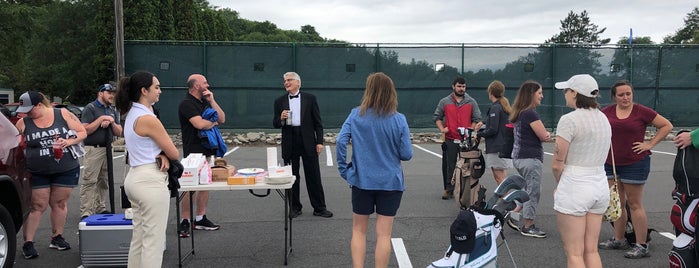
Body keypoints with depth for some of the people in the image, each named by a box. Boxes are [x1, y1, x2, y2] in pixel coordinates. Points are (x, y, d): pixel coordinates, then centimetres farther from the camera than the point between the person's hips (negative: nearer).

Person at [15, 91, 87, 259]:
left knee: (60, 203, 9)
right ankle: (28, 242, 7)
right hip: (37, 174, 0)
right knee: (37, 206, -2)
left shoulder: (63, 114, -4)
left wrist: (69, 141, -17)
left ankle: (57, 237, 24)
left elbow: (82, 132, 0)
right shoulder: (23, 123, -1)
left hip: (66, 170, 0)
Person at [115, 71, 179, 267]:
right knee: (153, 241, -3)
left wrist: (162, 155, -5)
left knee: (139, 239, 16)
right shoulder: (148, 119, -18)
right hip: (151, 181, -10)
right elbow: (175, 153, -11)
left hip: (135, 178, 10)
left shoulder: (133, 114, 11)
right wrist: (167, 154, 11)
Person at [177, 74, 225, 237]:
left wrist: (212, 101, -1)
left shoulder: (206, 101, 16)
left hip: (208, 149, 8)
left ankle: (200, 219, 19)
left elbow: (222, 119, 8)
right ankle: (185, 222, 1)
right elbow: (200, 124, -23)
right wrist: (214, 122, -3)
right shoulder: (187, 104, -10)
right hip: (194, 151, -8)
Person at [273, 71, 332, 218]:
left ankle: (319, 208, 11)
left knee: (313, 176, 2)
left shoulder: (310, 98, 4)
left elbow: (317, 122, 4)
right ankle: (295, 207, 18)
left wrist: (319, 141, -3)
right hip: (289, 144, 2)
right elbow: (275, 124, 9)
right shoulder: (280, 101, 9)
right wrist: (281, 119, -14)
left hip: (308, 142, -1)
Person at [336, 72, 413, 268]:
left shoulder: (356, 115, -6)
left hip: (362, 180, 1)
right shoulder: (399, 120, -8)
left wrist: (344, 169, -4)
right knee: (383, 234, 8)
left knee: (359, 230, 17)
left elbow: (341, 141, -15)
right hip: (390, 182, -1)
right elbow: (407, 155, -7)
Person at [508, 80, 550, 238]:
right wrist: (547, 134, 8)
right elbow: (544, 136, -14)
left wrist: (544, 134, -4)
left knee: (529, 190, 20)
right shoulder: (530, 114, -18)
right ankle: (528, 227, 11)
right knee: (533, 192, 2)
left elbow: (541, 134, 16)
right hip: (530, 158, -9)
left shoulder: (519, 113, 12)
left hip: (519, 157, 10)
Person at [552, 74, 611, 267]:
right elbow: (598, 157, 8)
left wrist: (559, 185, 6)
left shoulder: (569, 119, -14)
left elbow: (557, 164, -14)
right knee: (591, 251, 15)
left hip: (575, 188, -8)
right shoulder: (603, 119, 10)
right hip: (600, 186, 8)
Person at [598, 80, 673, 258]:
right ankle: (619, 240, 26)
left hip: (635, 163, -4)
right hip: (611, 163, 4)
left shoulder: (642, 112, -6)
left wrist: (650, 144, -7)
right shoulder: (607, 112, 2)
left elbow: (667, 126, 0)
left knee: (634, 204, 0)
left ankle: (641, 246, 7)